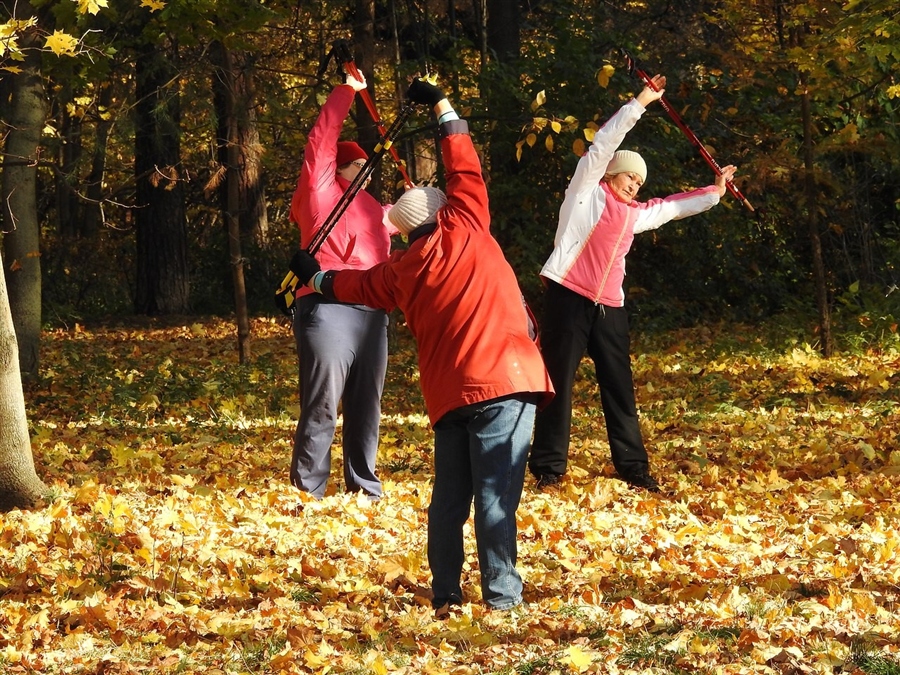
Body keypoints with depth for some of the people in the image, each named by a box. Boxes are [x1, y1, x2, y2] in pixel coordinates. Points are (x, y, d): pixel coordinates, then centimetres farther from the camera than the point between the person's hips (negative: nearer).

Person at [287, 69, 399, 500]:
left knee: (366, 404, 9)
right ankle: (308, 491, -4)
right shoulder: (320, 193, 3)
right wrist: (345, 93, -4)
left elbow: (388, 226, 42)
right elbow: (322, 140, -3)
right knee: (322, 404, -8)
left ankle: (364, 487, 18)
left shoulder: (369, 206, 22)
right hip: (328, 309, -7)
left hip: (372, 313, 7)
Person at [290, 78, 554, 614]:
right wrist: (444, 108, 20)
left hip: (448, 394, 5)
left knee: (450, 496, 13)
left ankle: (445, 595, 13)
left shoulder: (400, 271, 12)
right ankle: (502, 594, -11)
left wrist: (318, 277, 53)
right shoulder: (463, 231, 0)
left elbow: (358, 285, 32)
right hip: (503, 380, -5)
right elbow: (465, 169, 8)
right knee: (496, 492, -9)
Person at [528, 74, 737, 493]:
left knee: (619, 387, 6)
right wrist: (640, 104, -5)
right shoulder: (587, 192, 4)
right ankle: (548, 467, -1)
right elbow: (604, 144, -3)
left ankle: (633, 466, 11)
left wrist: (715, 191, 39)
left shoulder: (634, 214, 22)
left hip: (609, 308, 7)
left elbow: (673, 206, 38)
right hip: (568, 299, -7)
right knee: (558, 381, -4)